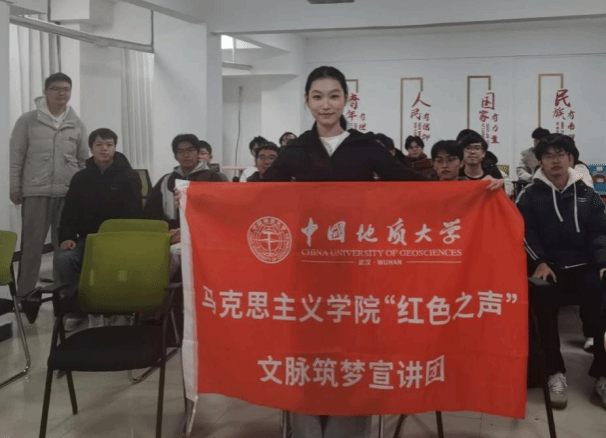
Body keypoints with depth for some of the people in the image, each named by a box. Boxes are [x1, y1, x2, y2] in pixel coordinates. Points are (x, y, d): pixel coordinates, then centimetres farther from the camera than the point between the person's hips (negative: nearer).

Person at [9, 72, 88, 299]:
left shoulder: (77, 124, 8)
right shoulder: (28, 120, 1)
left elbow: (84, 160, 12)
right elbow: (16, 156, 2)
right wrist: (15, 187, -2)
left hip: (69, 193, 2)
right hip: (36, 191, -2)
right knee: (32, 244, 1)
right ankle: (25, 293, 9)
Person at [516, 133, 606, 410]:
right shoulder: (529, 195, 9)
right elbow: (526, 234, 0)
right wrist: (539, 263, -15)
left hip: (583, 265, 2)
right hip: (549, 266, -2)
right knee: (543, 300, -34)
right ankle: (556, 372, -19)